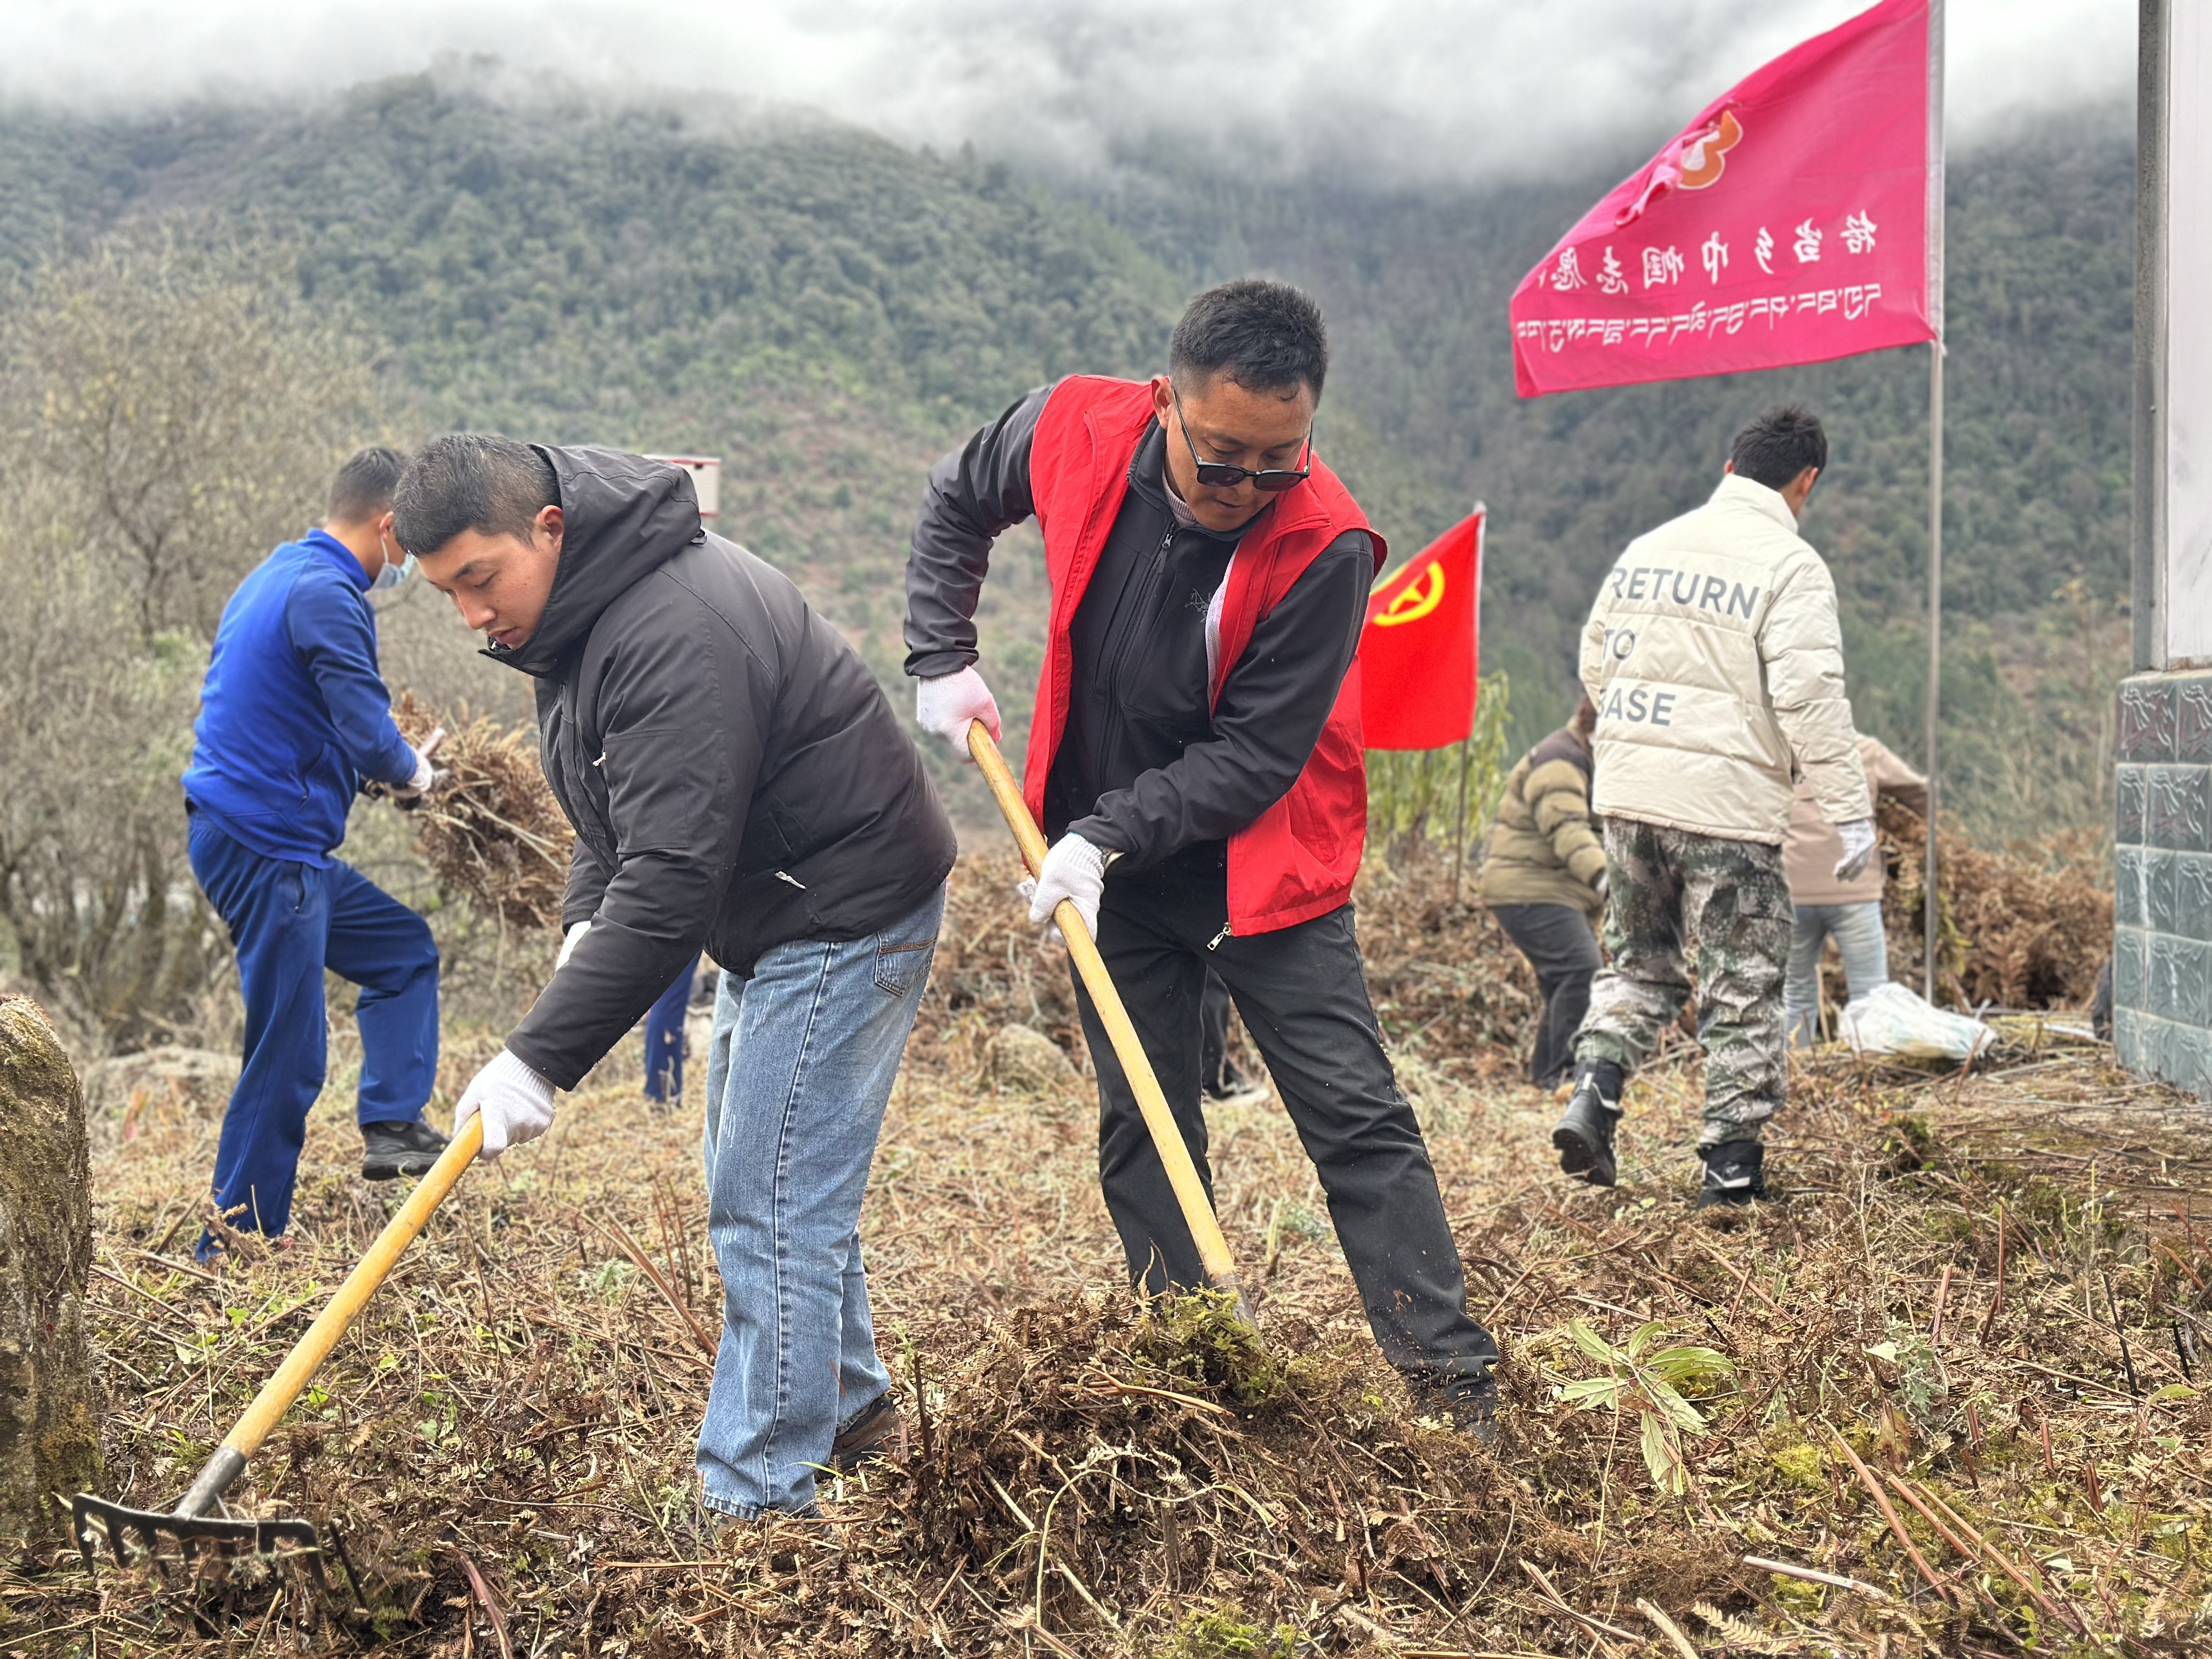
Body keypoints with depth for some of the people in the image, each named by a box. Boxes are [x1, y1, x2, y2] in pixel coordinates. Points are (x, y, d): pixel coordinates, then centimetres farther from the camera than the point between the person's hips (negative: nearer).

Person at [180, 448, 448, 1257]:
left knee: (405, 948, 20)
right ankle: (234, 1252, 3)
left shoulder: (279, 575, 15)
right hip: (267, 850, -10)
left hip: (268, 843, 10)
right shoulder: (327, 595, -17)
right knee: (287, 1057, -4)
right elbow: (369, 736, -24)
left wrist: (385, 766, 14)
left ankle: (393, 1127, 13)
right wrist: (414, 774, -3)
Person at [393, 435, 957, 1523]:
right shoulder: (579, 608, 4)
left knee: (772, 1205, -11)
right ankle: (849, 1408, 35)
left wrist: (541, 1057, -35)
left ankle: (755, 1499, -5)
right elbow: (623, 821, 18)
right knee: (758, 1180, 20)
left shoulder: (677, 636, -30)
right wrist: (585, 920, 0)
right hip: (774, 915, 11)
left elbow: (670, 883, -35)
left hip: (846, 914, -11)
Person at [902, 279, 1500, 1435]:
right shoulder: (1072, 431, -15)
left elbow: (1255, 757, -22)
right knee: (1139, 1128, 8)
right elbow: (954, 506, 8)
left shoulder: (1326, 546, -25)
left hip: (1263, 861, -4)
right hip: (1107, 859, 4)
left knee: (1358, 1121, -5)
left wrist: (1109, 837, -26)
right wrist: (943, 658, -1)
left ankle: (1451, 1383, 2)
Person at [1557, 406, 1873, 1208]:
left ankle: (1592, 1097, 2)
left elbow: (1596, 659, 17)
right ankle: (1732, 1163, 10)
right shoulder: (1789, 566, -8)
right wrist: (1851, 811, -12)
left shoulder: (1649, 548, 11)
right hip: (1726, 805, -5)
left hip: (1628, 791, 6)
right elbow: (1810, 695, -15)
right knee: (1743, 985, 6)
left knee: (1639, 963, 20)